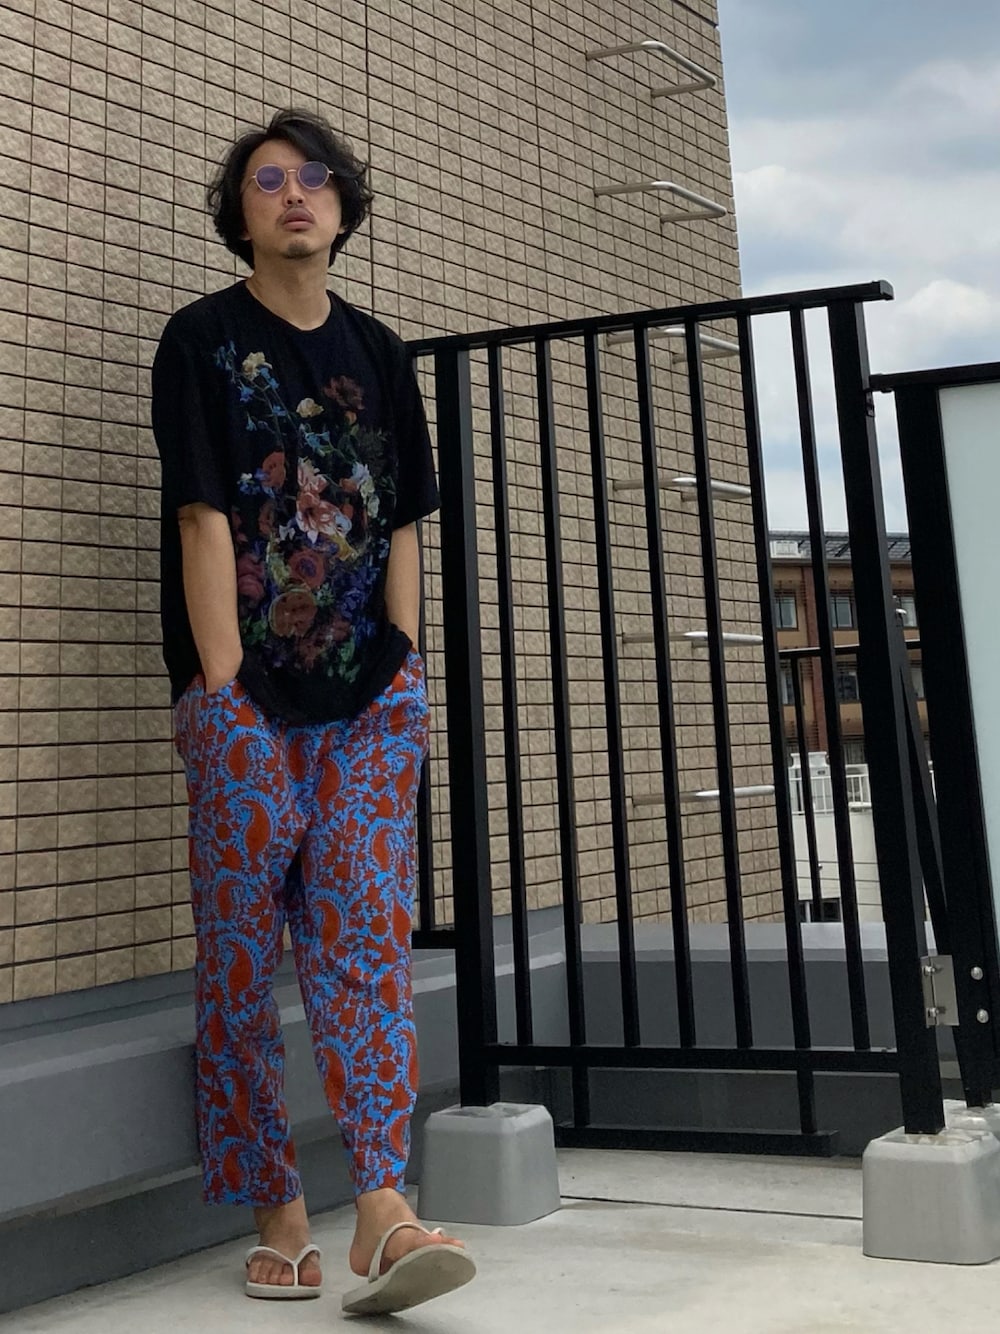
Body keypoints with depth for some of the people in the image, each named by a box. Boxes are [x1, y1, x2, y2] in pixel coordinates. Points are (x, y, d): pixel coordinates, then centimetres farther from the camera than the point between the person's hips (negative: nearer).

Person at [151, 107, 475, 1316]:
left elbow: (401, 526, 12)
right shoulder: (203, 339, 4)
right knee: (241, 957, 3)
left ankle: (382, 1209, -2)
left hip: (370, 694, 3)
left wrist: (405, 674, 4)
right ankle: (276, 1216, 15)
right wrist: (222, 690, -11)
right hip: (244, 697, -2)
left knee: (367, 942, -4)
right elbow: (204, 521, -5)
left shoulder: (377, 352, 15)